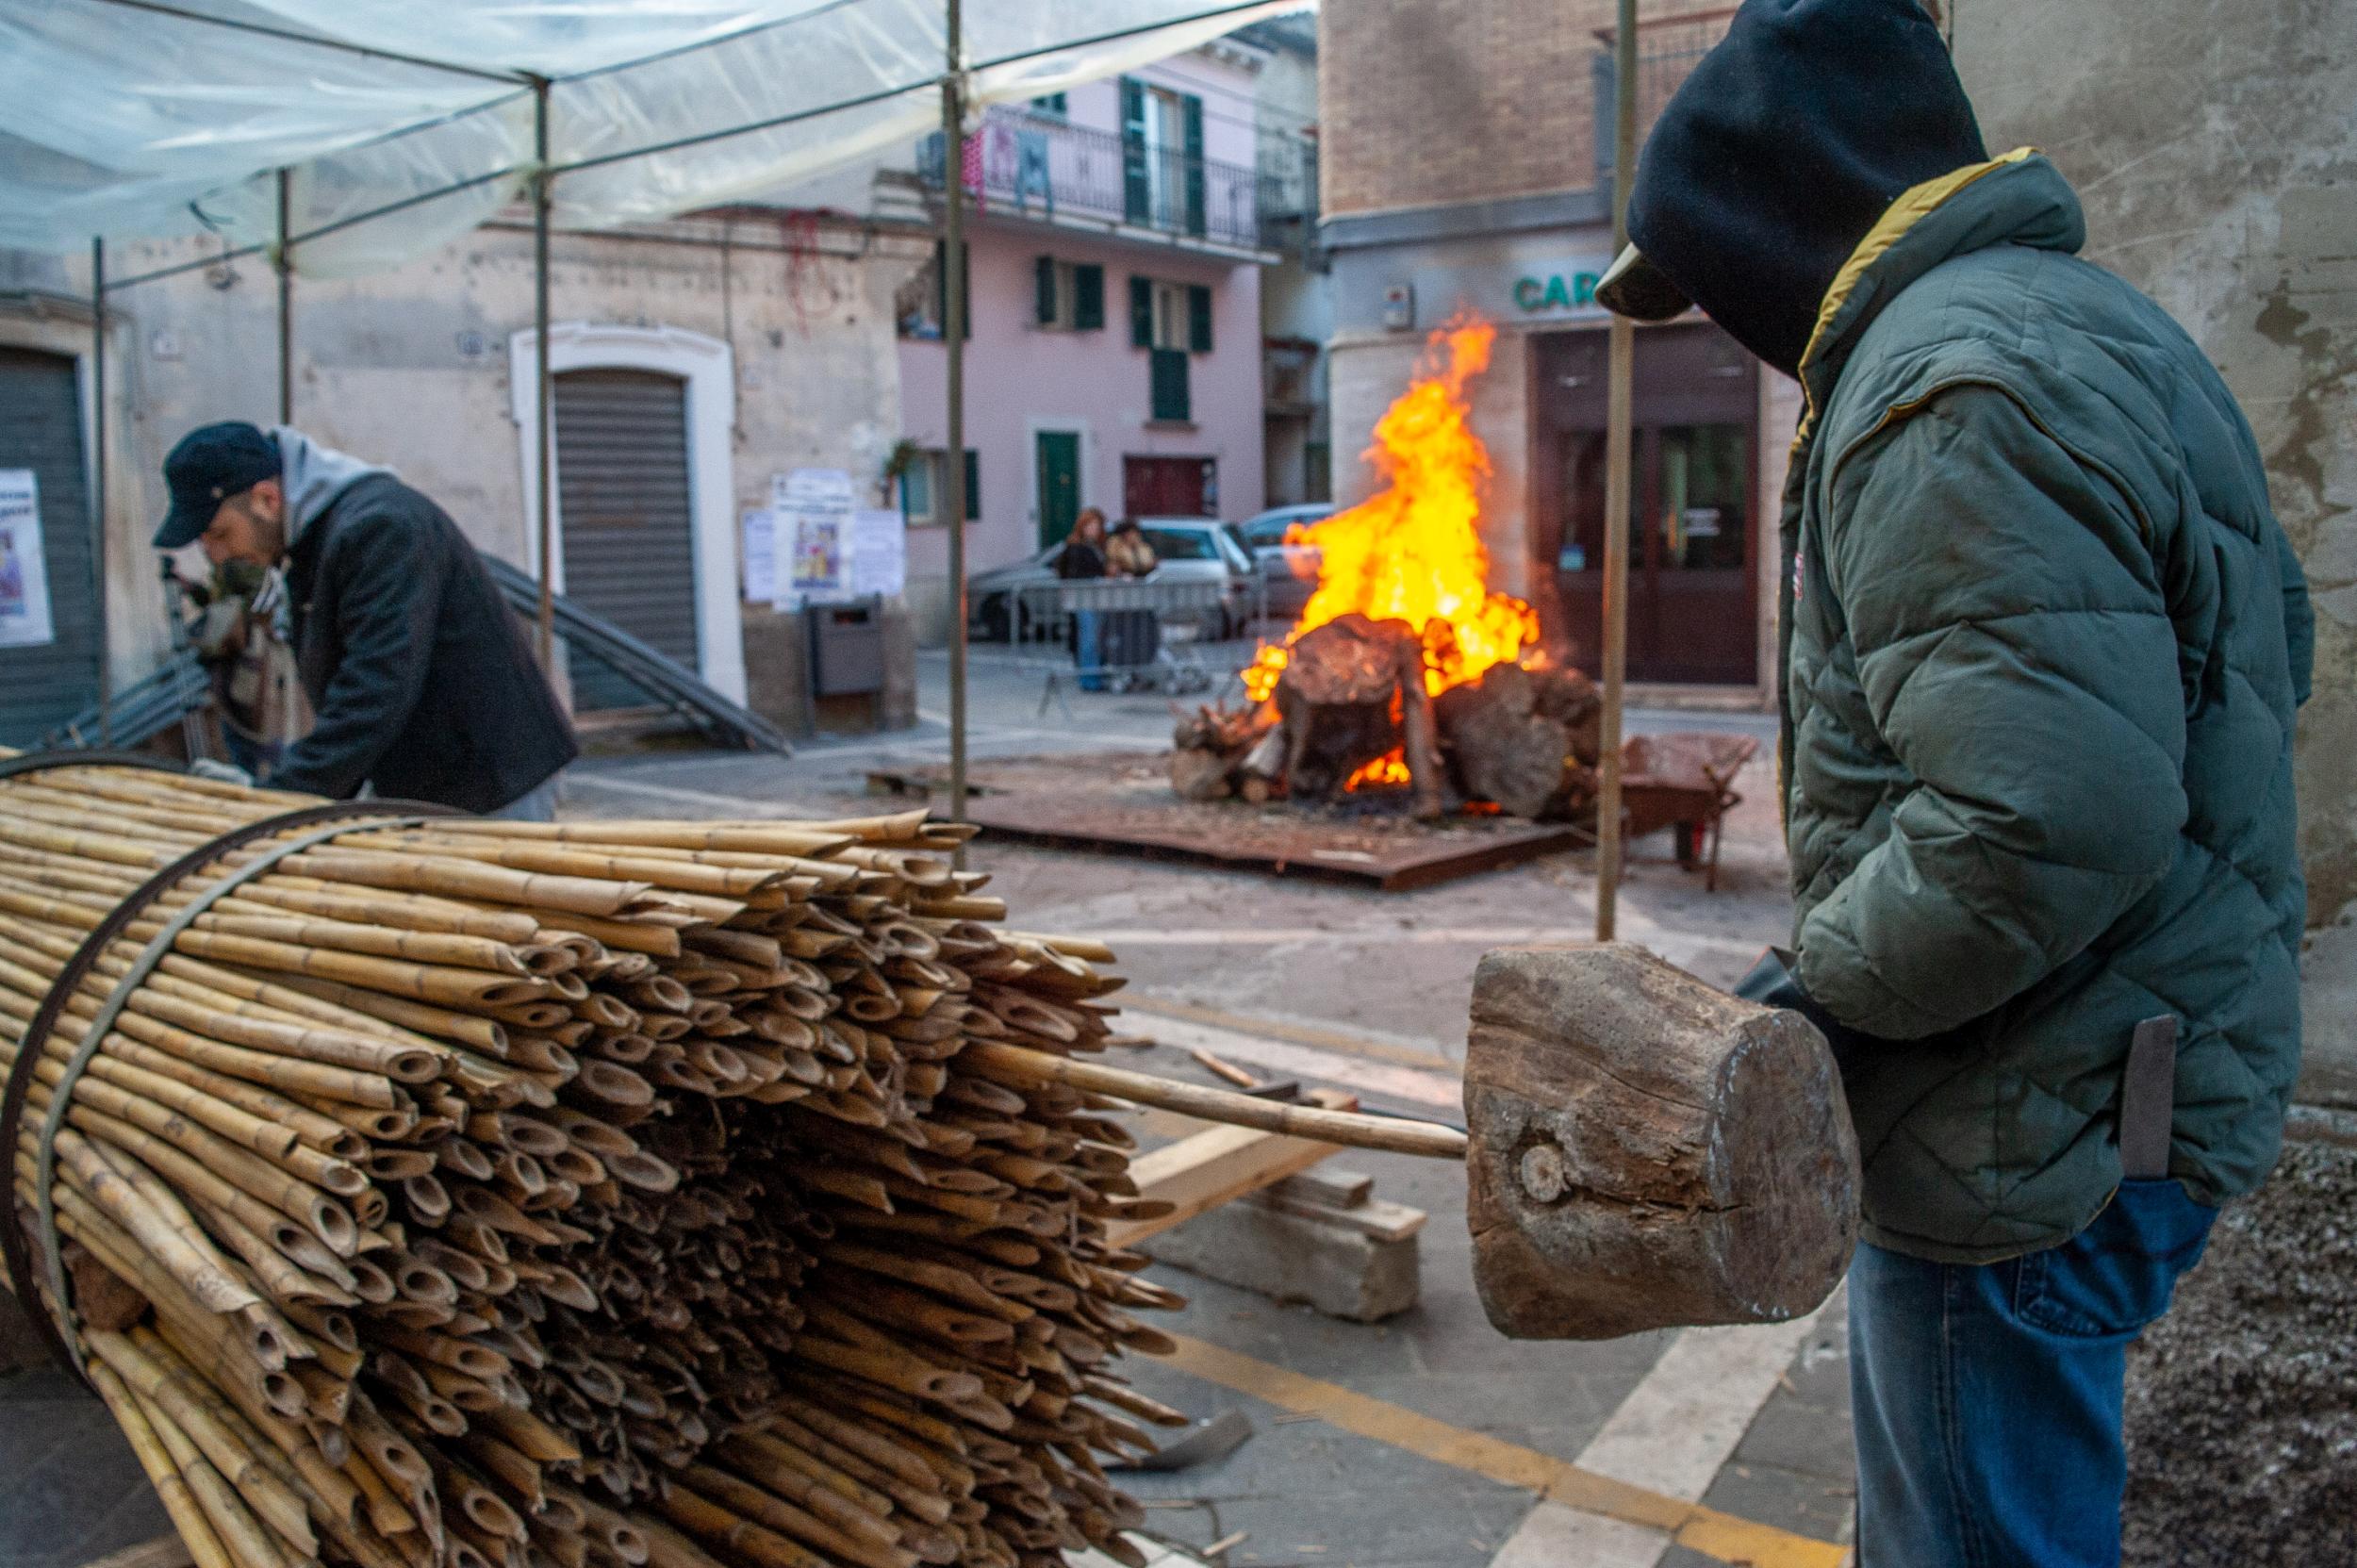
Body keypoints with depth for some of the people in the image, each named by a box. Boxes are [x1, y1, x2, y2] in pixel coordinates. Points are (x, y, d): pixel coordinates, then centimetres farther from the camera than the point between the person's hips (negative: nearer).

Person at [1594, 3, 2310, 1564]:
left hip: (2043, 1130, -11)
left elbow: (2045, 823, -31)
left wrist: (1815, 984, -16)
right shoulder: (2097, 322, 14)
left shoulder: (1957, 393, -21)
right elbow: (2268, 650, 21)